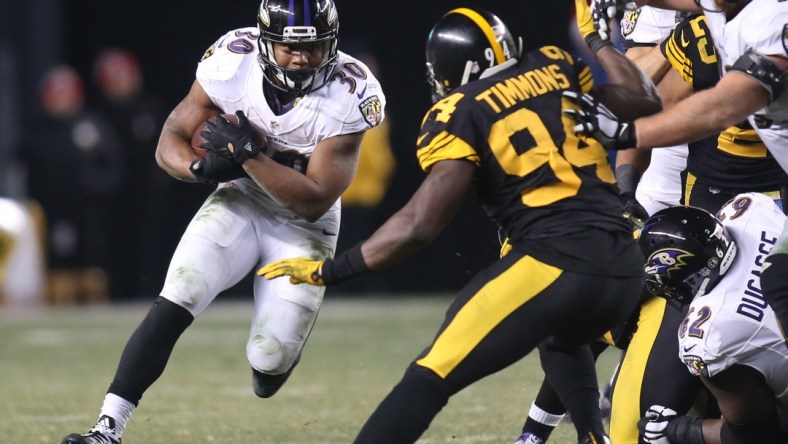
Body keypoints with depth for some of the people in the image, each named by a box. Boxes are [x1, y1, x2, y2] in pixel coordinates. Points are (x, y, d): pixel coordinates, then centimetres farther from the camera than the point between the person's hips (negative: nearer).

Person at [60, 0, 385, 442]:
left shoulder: (350, 95, -26)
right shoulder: (233, 61, -19)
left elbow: (315, 201, -25)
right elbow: (171, 141, -10)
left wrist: (248, 154, -35)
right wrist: (203, 167, -33)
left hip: (303, 226, -1)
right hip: (238, 202, 1)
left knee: (270, 361, -8)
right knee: (171, 309, -20)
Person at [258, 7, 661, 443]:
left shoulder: (460, 115, 0)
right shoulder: (556, 67, 16)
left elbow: (420, 225, -7)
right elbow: (646, 101, 27)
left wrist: (329, 270, 1)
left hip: (555, 262, -6)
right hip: (624, 264, 6)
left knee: (430, 378, -7)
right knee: (563, 340, 41)